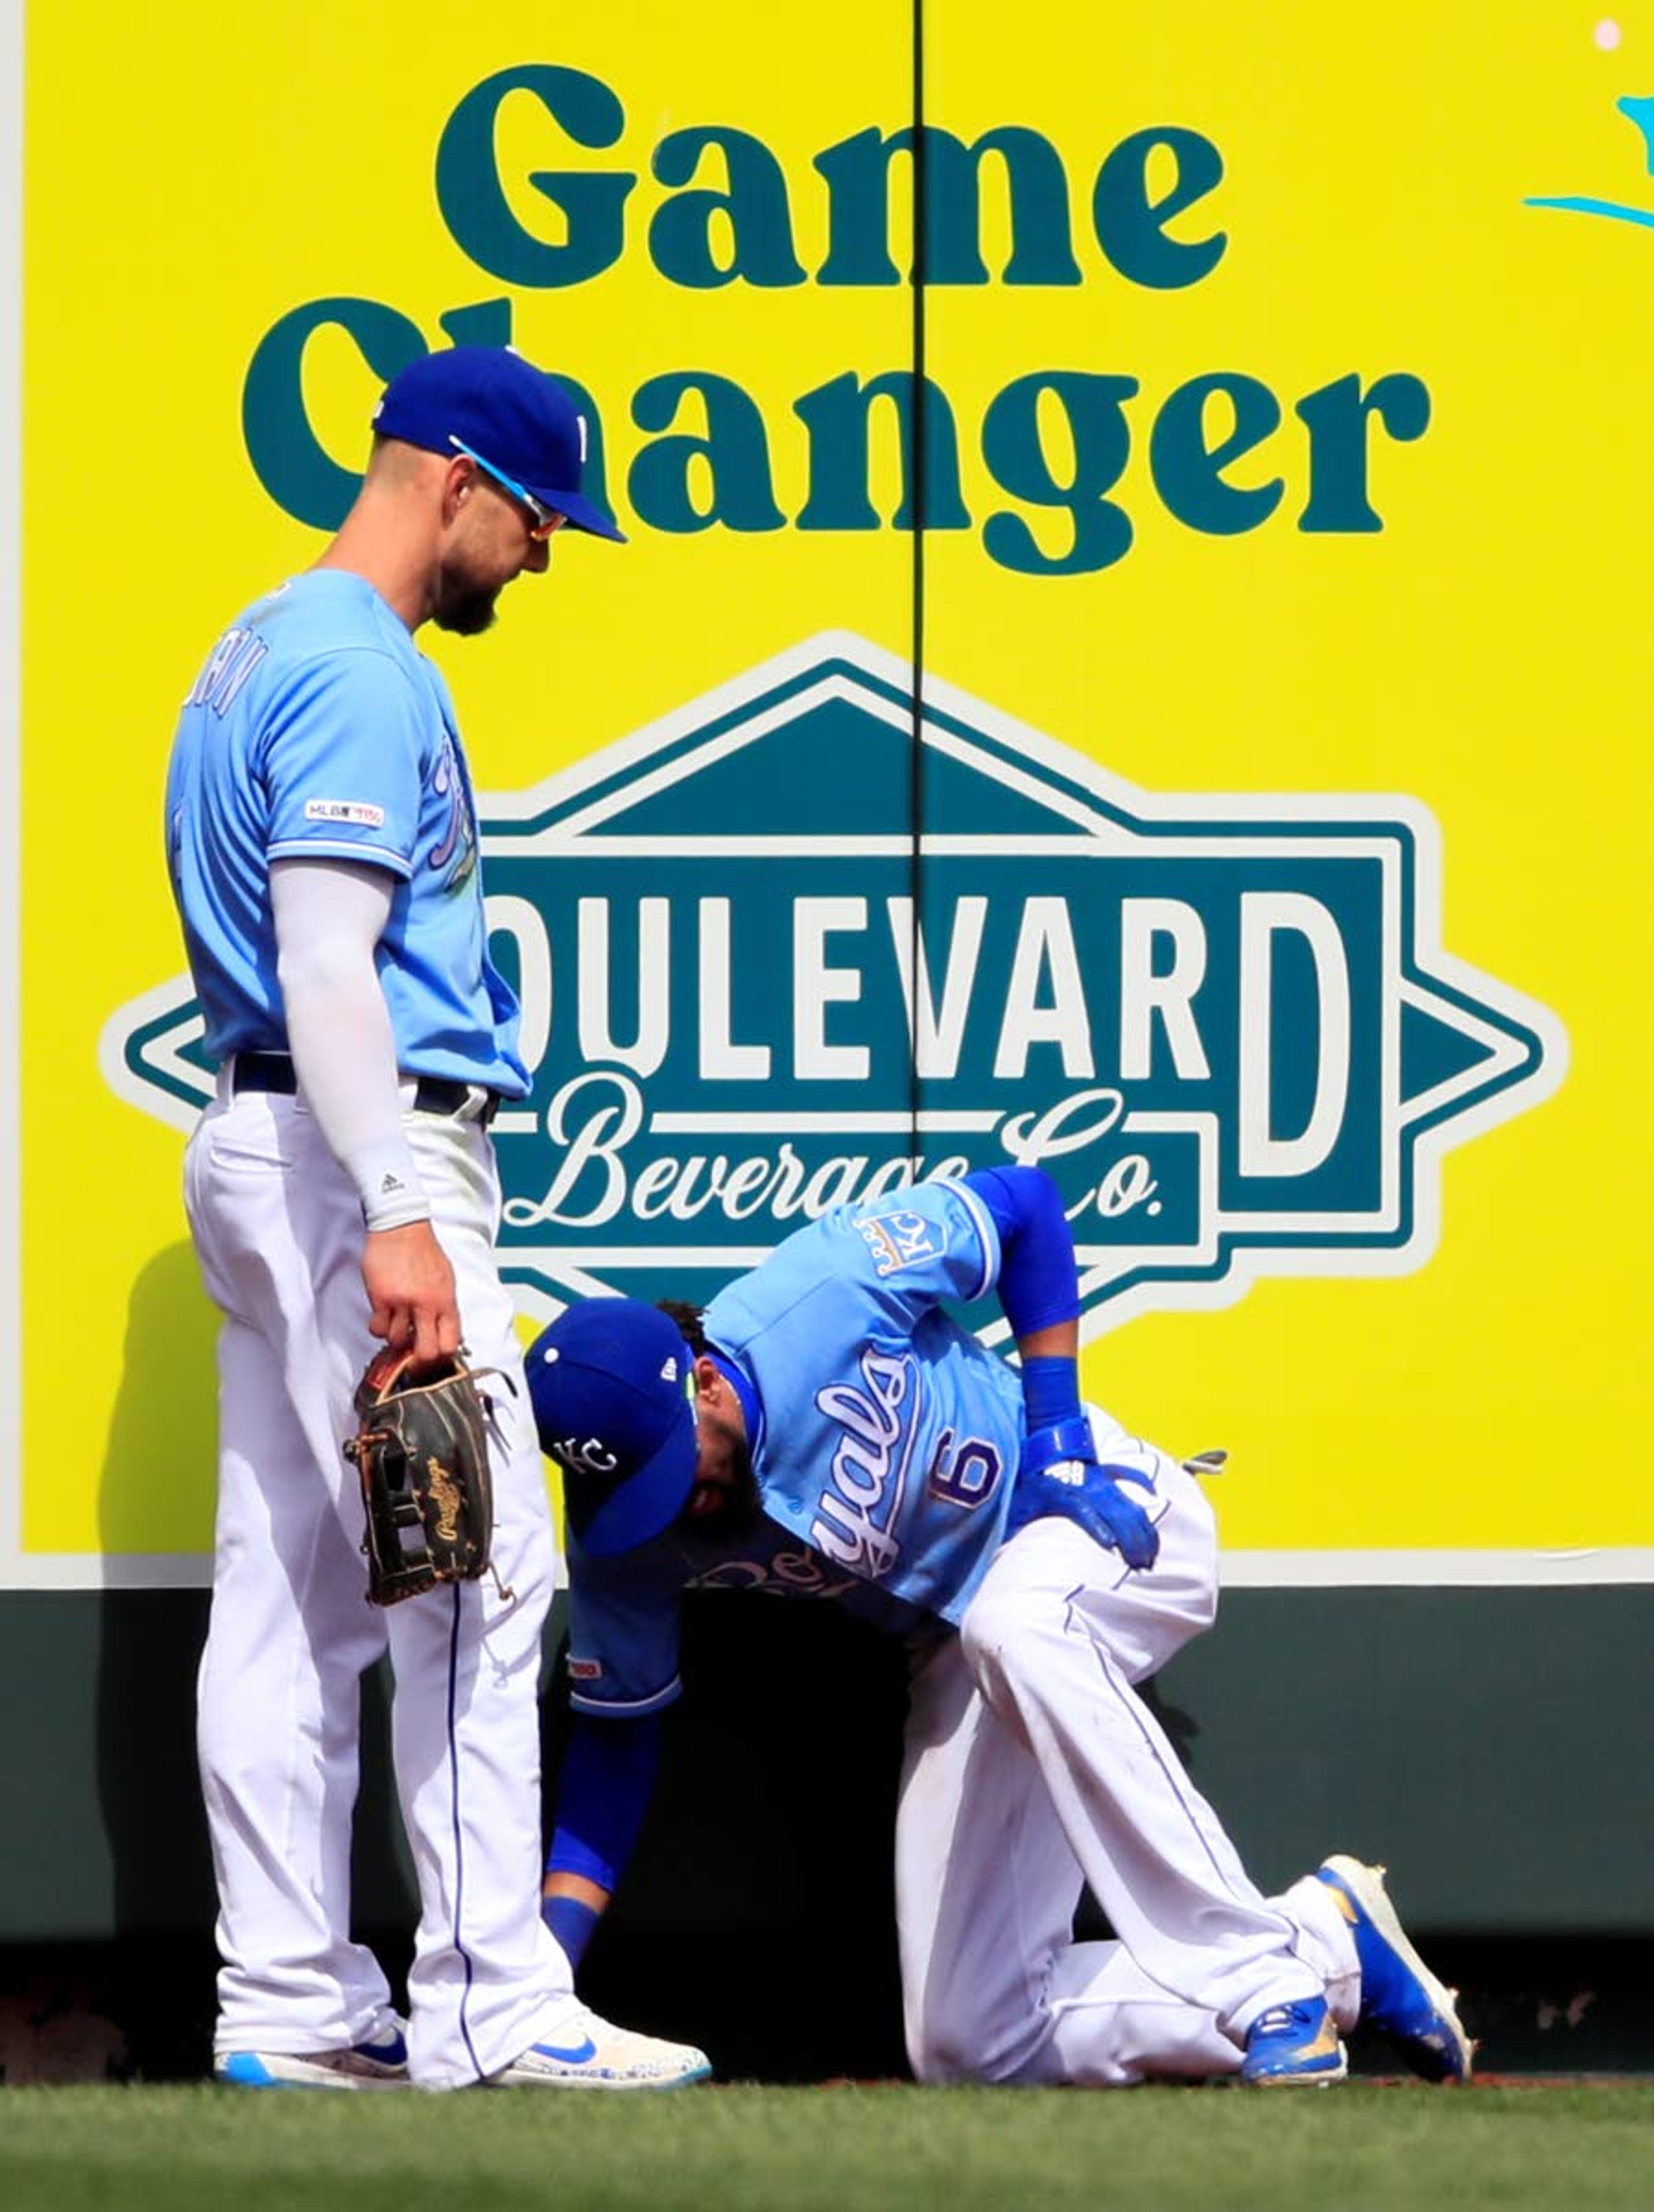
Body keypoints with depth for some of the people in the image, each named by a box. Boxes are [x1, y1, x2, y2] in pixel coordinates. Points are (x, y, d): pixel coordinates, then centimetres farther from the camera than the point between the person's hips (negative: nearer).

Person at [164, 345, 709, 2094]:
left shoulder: (262, 653, 19)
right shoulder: (363, 673, -13)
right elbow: (329, 959, -22)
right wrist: (396, 1215, -28)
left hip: (261, 1155, 11)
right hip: (359, 1150, -11)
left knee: (288, 1593, 8)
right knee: (478, 1575, -10)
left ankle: (288, 2005, 8)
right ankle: (489, 2007, -12)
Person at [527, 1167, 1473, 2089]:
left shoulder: (818, 1301, -27)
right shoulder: (625, 1546, -15)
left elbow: (1025, 1200, -13)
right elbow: (613, 1733, -2)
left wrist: (1060, 1437, -15)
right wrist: (548, 1956, -12)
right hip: (960, 1659, 5)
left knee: (1014, 1623, -44)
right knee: (968, 2045, -7)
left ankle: (1262, 1978, -39)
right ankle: (1327, 1941, -1)